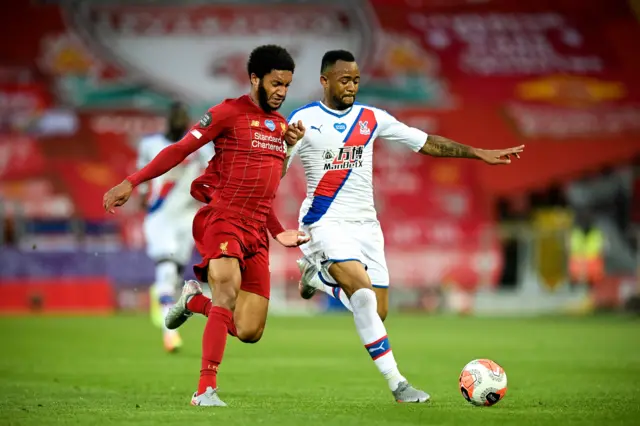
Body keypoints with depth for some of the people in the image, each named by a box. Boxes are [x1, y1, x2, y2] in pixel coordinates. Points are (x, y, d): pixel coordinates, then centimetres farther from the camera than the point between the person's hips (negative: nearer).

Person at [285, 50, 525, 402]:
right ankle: (396, 383, -21)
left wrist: (480, 154, 7)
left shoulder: (371, 118, 9)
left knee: (377, 313, 1)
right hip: (327, 223, -5)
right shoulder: (304, 119, -3)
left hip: (366, 224, 5)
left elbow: (426, 142, 12)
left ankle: (317, 276, 29)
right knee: (364, 293, -25)